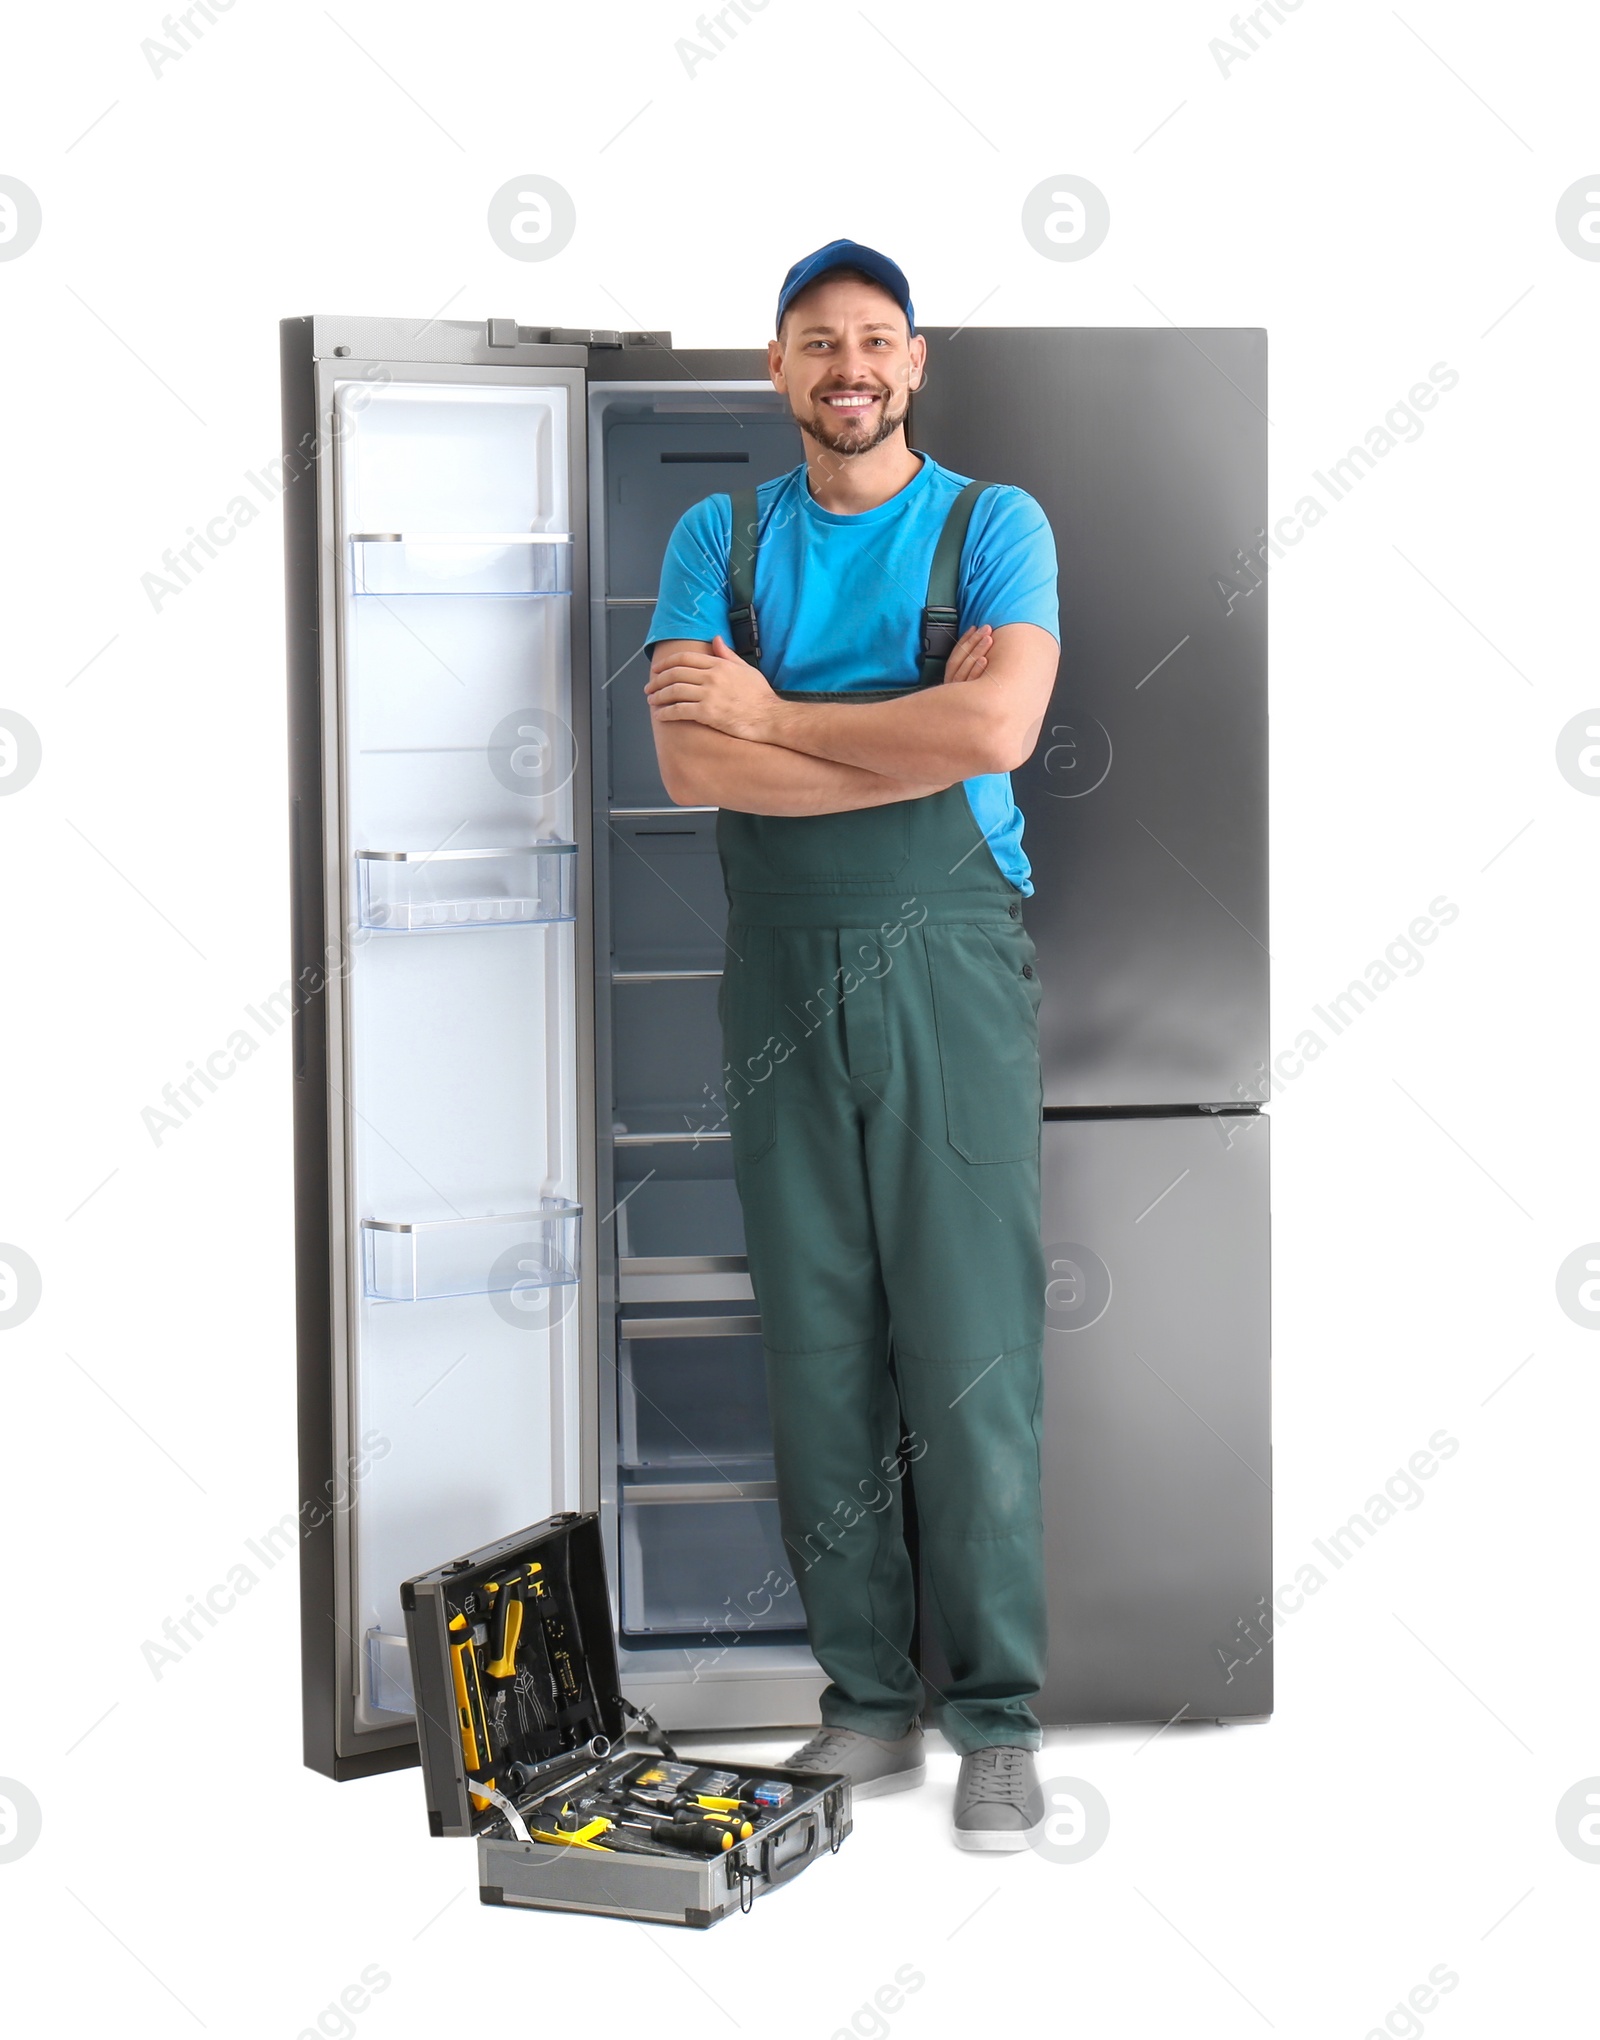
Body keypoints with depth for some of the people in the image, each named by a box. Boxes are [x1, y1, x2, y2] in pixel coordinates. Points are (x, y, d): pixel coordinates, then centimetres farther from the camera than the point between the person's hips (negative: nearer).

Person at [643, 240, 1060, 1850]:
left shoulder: (992, 525, 4)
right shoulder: (718, 538, 11)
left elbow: (999, 726, -14)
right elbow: (691, 765, -4)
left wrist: (774, 712, -7)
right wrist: (913, 734, -10)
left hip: (950, 965, -3)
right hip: (780, 976, 3)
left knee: (970, 1346, -5)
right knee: (816, 1346, 4)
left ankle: (997, 1724, 2)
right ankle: (868, 1702, 13)